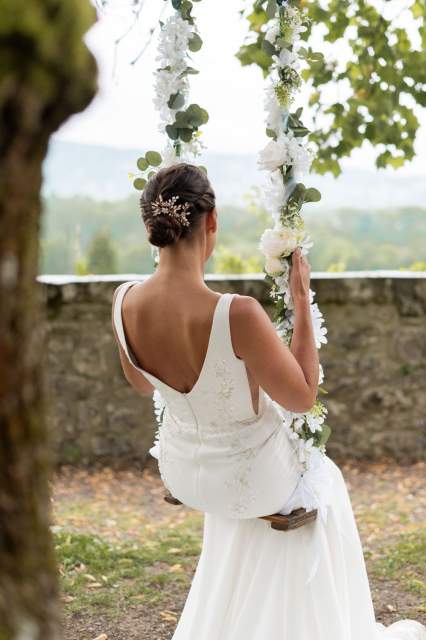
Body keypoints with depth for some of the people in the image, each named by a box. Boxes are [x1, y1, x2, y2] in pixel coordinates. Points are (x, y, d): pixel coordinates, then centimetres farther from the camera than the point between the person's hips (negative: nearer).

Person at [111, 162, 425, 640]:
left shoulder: (124, 302, -20)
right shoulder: (237, 314, -38)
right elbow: (302, 396, -22)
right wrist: (301, 299, -19)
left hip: (182, 473, 5)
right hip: (251, 480, -5)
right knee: (323, 482, 33)